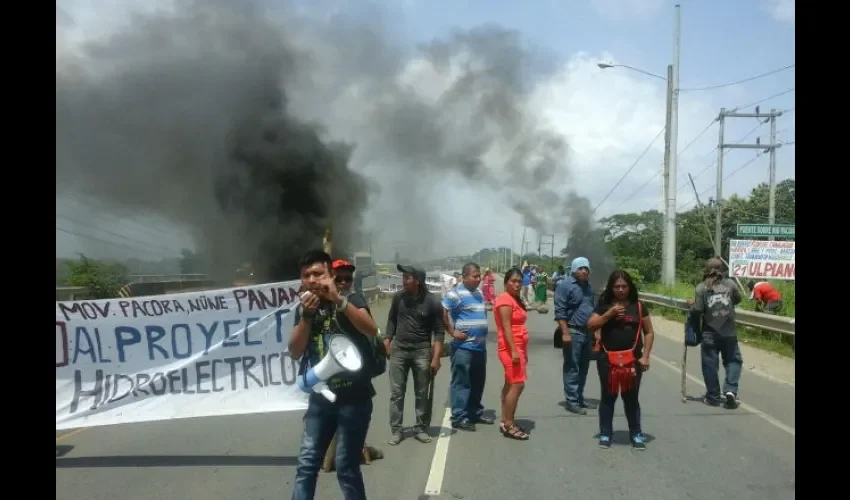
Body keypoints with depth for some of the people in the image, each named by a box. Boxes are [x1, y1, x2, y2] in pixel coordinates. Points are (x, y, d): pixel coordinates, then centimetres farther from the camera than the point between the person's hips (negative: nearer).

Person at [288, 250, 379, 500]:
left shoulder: (351, 300, -6)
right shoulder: (302, 308, 6)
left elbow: (371, 329, -25)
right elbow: (295, 352, -2)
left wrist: (338, 299, -31)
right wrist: (307, 315, -14)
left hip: (354, 397, -4)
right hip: (320, 397, 4)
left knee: (346, 467, -1)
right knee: (306, 464, 5)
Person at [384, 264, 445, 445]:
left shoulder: (432, 302, -11)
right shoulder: (398, 297, -2)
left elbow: (439, 332, -8)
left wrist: (436, 358, -13)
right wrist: (387, 341, 5)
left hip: (422, 350, -2)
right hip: (399, 349, 2)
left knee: (422, 393, 7)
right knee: (396, 392, 4)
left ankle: (421, 429, 20)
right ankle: (396, 430, 12)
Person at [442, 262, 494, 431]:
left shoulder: (479, 293, 14)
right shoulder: (455, 294, -13)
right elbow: (441, 313, -20)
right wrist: (452, 332, -18)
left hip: (480, 346, 9)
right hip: (463, 347, -8)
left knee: (477, 382, 16)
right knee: (461, 383, -3)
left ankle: (475, 413, 29)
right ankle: (459, 418, 3)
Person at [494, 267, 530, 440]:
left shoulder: (516, 300, 16)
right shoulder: (505, 300, -13)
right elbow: (506, 327, -19)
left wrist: (524, 351, 18)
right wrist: (514, 351, -24)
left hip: (518, 347, 10)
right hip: (511, 348, -10)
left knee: (510, 385, 11)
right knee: (517, 385, -12)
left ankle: (506, 422, 17)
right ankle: (508, 425, -8)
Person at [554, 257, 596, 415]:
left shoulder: (588, 286, 15)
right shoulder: (565, 286, -10)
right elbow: (560, 311, -15)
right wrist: (565, 333, -20)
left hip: (587, 332, 8)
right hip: (573, 332, -8)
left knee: (583, 368, 13)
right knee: (572, 368, -3)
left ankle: (580, 398, 23)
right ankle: (571, 401, 1)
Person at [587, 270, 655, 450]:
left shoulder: (638, 306, 4)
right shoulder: (604, 305, 2)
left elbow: (649, 332, 7)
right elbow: (590, 325, -6)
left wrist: (645, 356, -2)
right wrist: (610, 313, -16)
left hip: (632, 359, 1)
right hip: (607, 359, 0)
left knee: (631, 397, 9)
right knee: (608, 397, 8)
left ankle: (636, 434, 22)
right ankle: (605, 434, 18)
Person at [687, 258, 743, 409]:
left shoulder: (701, 287, -7)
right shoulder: (730, 283, 1)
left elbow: (697, 310, -11)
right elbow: (738, 299, 18)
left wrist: (692, 304, 8)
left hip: (709, 333, -1)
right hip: (729, 332, 2)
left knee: (710, 364, 7)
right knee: (733, 360, 15)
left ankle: (713, 397, 14)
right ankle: (730, 390, -1)